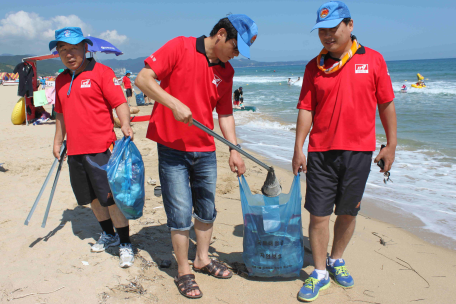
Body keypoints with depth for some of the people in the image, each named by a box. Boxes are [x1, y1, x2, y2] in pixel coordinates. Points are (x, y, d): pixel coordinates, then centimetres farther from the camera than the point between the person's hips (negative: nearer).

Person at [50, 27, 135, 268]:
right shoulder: (61, 80, 14)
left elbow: (119, 102, -11)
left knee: (111, 197, -4)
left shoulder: (101, 72, -5)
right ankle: (108, 235, 36)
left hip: (101, 148, -7)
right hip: (75, 150, 7)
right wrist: (58, 141, 23)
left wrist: (125, 124, -28)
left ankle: (125, 244, 11)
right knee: (92, 198, 16)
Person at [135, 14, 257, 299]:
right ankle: (183, 272, 18)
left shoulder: (226, 71, 7)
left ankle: (203, 259, 35)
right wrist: (175, 103, -24)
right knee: (181, 214, 0)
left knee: (207, 209, 15)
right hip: (172, 149, -5)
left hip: (205, 151, 6)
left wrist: (234, 149, 4)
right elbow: (143, 78, -13)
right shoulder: (179, 47, -9)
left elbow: (225, 113, 11)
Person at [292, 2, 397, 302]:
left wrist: (391, 144, 4)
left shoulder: (373, 60, 1)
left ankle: (337, 261, 34)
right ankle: (320, 273, 18)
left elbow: (387, 104, 5)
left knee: (348, 212, 12)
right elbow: (306, 109, 2)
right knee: (319, 214, 2)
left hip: (359, 151, 0)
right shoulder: (314, 66, 3)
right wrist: (298, 148, -2)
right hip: (321, 152, 0)